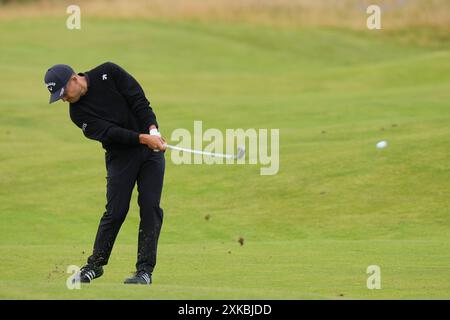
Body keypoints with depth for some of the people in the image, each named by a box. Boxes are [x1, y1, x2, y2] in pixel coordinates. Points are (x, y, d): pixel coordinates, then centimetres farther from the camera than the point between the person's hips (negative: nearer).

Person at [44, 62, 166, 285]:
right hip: (120, 155, 0)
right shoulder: (78, 113, -7)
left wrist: (153, 130, -23)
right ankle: (95, 265, 12)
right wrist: (143, 139, -29)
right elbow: (110, 132, -18)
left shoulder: (108, 73, -8)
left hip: (151, 149, 0)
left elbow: (139, 101, -10)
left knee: (150, 207, -7)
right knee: (115, 211, -5)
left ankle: (145, 269, -5)